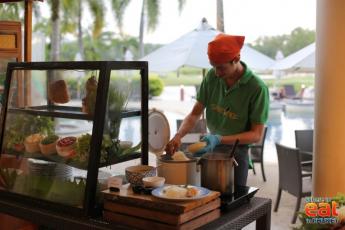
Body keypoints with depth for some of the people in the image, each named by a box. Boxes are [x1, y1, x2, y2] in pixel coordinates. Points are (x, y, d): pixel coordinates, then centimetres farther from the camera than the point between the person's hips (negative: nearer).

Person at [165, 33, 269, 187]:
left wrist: (220, 139, -27)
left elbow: (256, 135, -16)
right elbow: (195, 114, 0)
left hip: (236, 152, -4)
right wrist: (178, 136, -18)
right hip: (211, 148, 4)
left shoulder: (257, 88, -19)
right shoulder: (212, 76, -6)